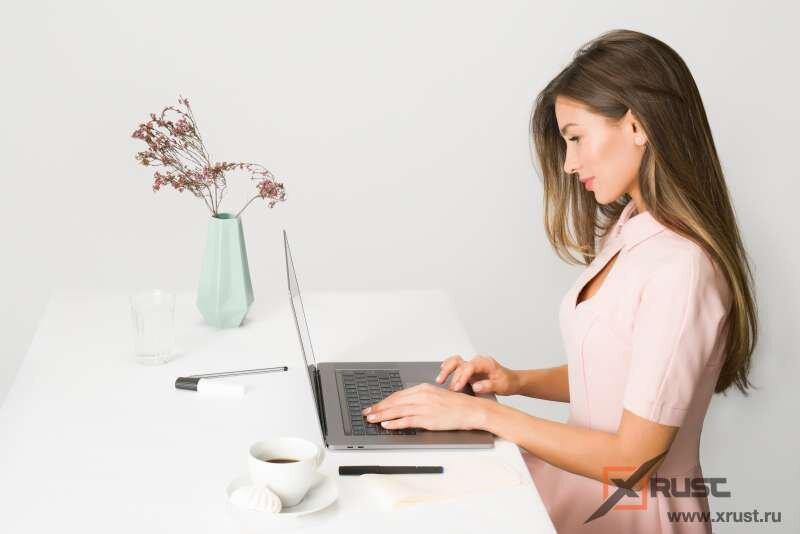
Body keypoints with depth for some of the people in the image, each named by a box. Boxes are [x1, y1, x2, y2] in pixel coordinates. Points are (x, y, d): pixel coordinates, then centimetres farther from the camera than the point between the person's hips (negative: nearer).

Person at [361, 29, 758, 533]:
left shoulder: (680, 269, -24)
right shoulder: (629, 229, 4)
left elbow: (633, 458, -21)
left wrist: (483, 413, -18)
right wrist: (519, 381, -1)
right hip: (585, 474, 7)